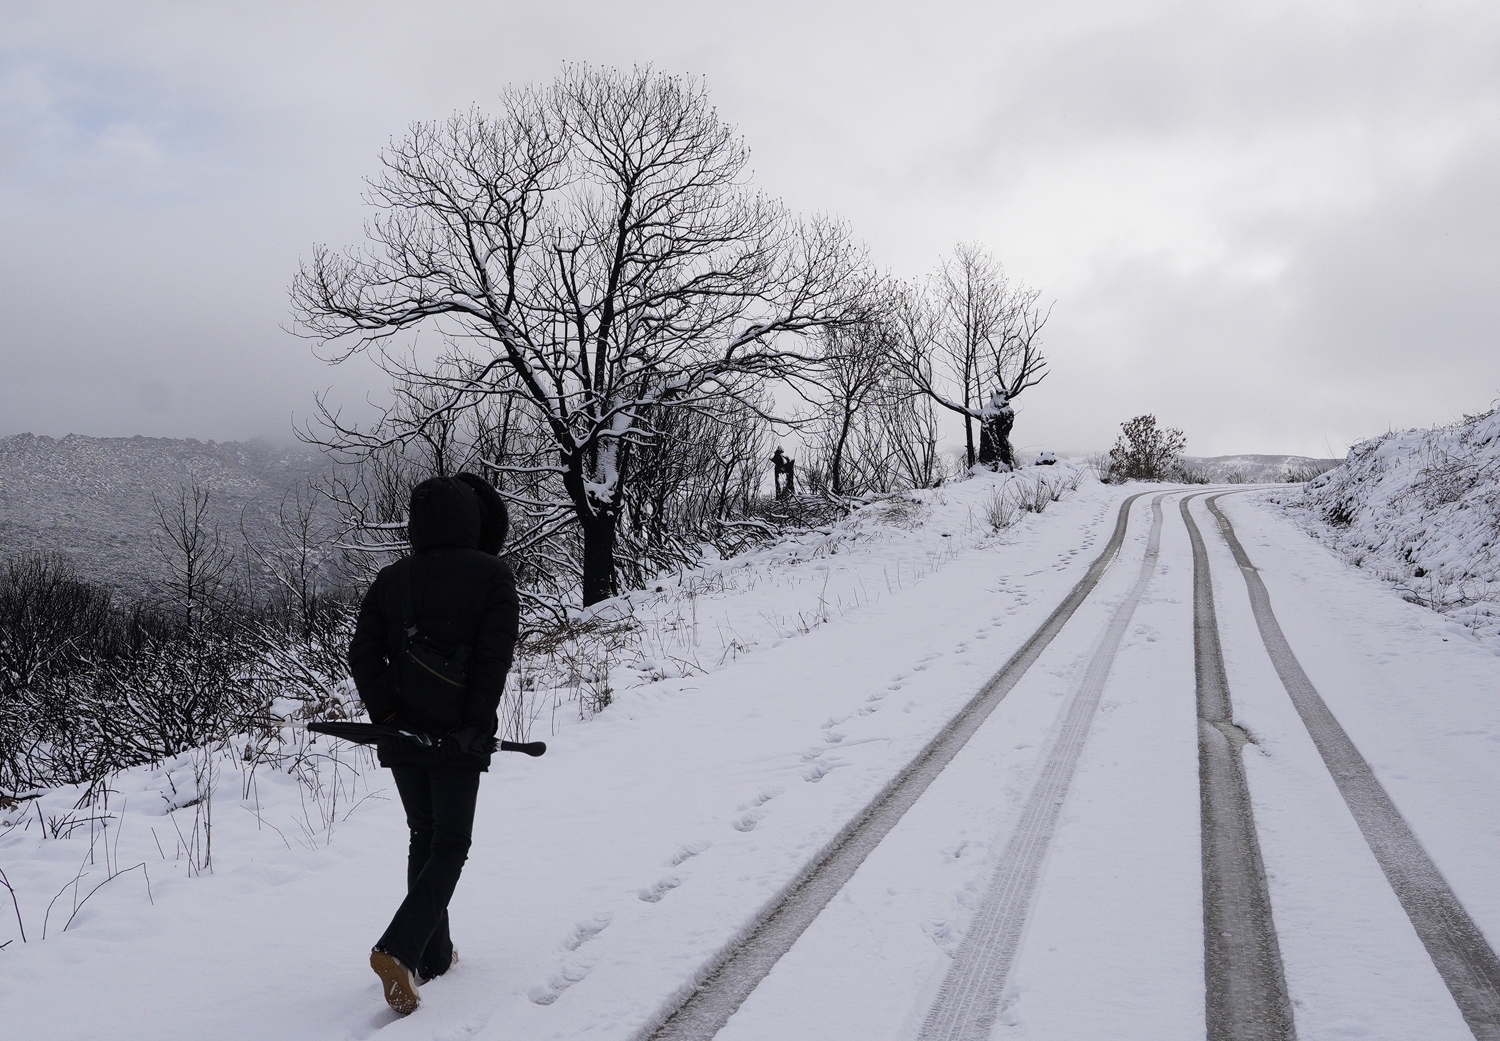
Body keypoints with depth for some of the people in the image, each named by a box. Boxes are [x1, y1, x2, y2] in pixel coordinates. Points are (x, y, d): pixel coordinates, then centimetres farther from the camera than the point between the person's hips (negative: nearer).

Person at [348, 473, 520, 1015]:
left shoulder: (391, 580, 5)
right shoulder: (491, 575, -5)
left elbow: (362, 655, -3)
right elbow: (495, 654, -15)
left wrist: (387, 715, -4)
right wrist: (475, 724, -12)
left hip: (402, 734, 4)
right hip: (458, 739, -4)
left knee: (424, 838, 18)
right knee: (450, 846, 5)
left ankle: (434, 954, 24)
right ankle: (398, 950, -12)